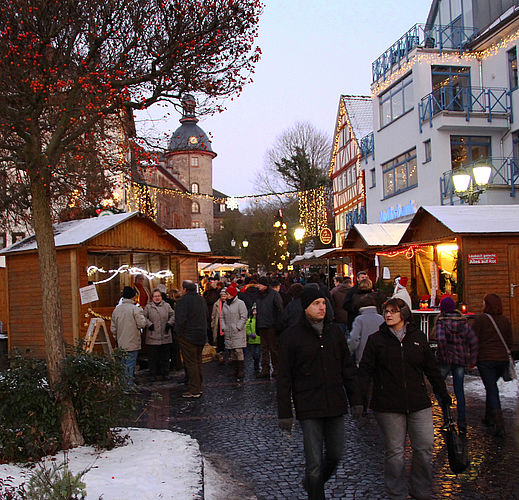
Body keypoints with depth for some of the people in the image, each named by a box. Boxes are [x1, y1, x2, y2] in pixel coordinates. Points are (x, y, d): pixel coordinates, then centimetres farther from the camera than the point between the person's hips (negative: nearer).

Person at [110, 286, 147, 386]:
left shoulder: (116, 309, 6)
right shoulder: (135, 309, -13)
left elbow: (113, 328, 11)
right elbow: (142, 324, -15)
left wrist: (116, 338, 23)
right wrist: (141, 312, -1)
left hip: (121, 343, 6)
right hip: (132, 343, -6)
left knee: (124, 363, 15)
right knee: (130, 364, 0)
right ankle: (130, 383, 1)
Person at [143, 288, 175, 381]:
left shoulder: (166, 306, 7)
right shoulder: (148, 307, 2)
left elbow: (173, 315, 13)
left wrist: (169, 323, 0)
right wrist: (149, 324, -9)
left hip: (165, 337, 2)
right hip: (152, 338, -2)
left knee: (165, 356, 8)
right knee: (153, 357, 3)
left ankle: (165, 373, 19)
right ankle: (153, 374, 15)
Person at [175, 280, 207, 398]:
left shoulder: (183, 300, -16)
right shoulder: (201, 299, 10)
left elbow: (181, 319, -21)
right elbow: (206, 316, 17)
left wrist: (179, 334, -12)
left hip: (188, 336, -8)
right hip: (201, 335, 8)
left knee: (190, 363, -4)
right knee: (198, 361, 16)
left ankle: (194, 390, -2)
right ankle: (199, 387, 23)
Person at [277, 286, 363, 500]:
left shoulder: (334, 331, 7)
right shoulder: (291, 336, -6)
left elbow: (348, 368, 12)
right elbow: (284, 379, -5)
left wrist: (355, 400, 9)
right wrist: (284, 413, -7)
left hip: (336, 405, 4)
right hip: (308, 409, -4)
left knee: (335, 455, 14)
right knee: (314, 462, -1)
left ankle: (313, 482, 41)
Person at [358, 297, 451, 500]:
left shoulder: (418, 337, 9)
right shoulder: (376, 339, 3)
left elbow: (431, 369, 17)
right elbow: (366, 369, 1)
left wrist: (443, 394, 18)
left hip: (418, 403, 2)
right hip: (388, 406, -2)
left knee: (425, 447, 2)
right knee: (394, 451, 3)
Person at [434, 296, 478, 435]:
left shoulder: (441, 321, -9)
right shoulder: (463, 321, 3)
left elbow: (440, 339, -24)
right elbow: (473, 340, -1)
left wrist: (444, 356, -14)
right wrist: (472, 360, 4)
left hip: (445, 360, -4)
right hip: (461, 360, 4)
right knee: (459, 390, 13)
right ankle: (462, 422, 12)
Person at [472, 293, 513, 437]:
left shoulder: (481, 319, -9)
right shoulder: (505, 320, 6)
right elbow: (509, 341, 13)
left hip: (485, 359, -5)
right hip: (502, 359, 5)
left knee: (491, 389, -3)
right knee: (492, 387, 21)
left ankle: (499, 425, -10)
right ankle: (489, 418, 29)